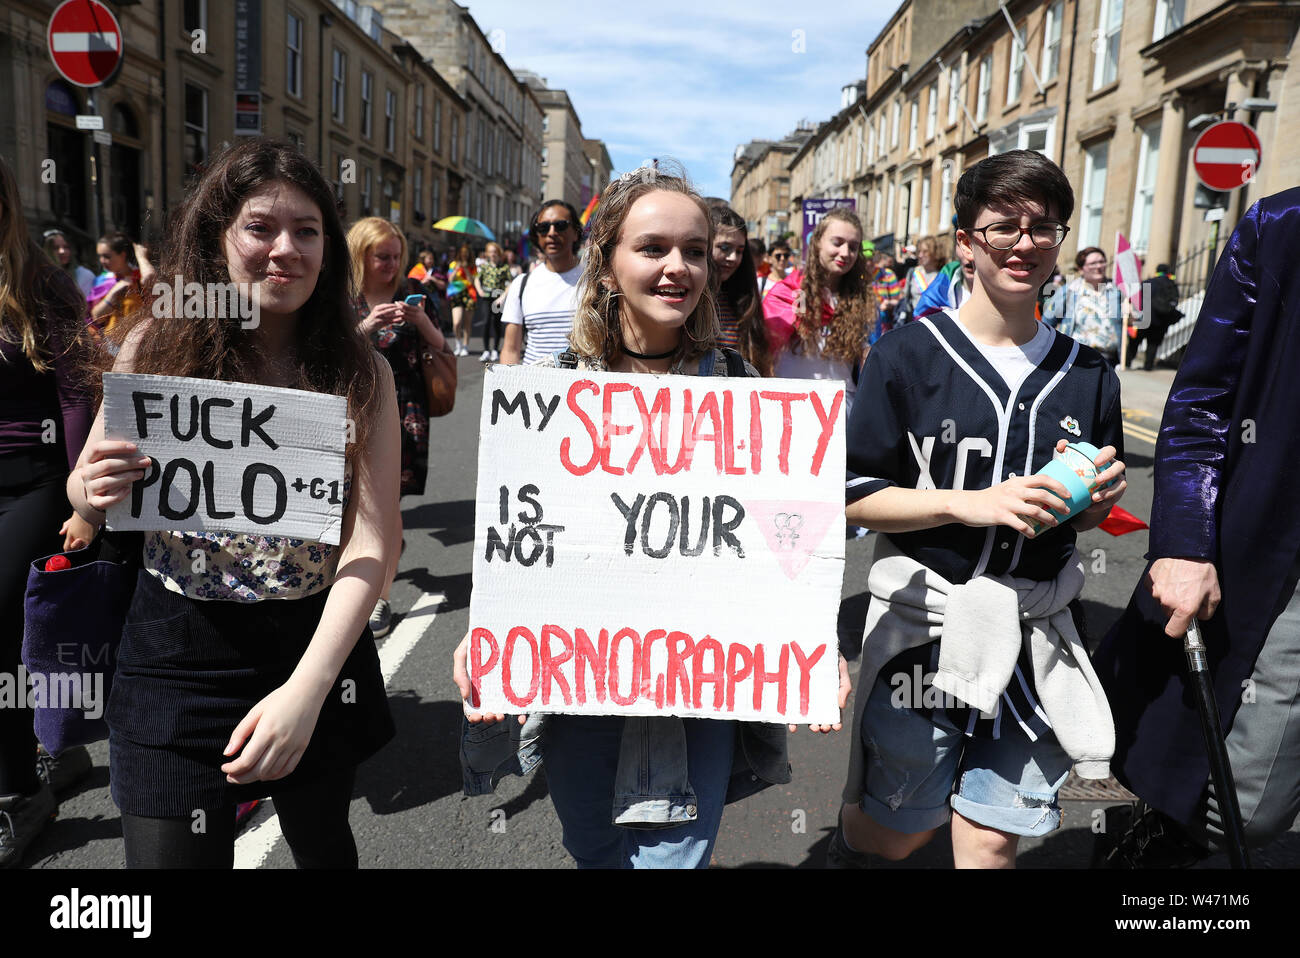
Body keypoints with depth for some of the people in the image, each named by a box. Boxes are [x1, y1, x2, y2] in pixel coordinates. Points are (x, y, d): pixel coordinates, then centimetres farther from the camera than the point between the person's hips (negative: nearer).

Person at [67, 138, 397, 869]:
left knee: (323, 843, 22)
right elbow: (89, 494, 4)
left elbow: (371, 545, -16)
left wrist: (307, 688, -27)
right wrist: (94, 492, -21)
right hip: (178, 655, 0)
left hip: (318, 648, 1)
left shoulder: (361, 373, -10)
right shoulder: (156, 346, -7)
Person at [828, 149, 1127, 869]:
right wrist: (974, 503, -21)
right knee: (900, 832, 13)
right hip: (924, 625, -3)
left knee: (992, 840, 10)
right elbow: (853, 497, -10)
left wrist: (1098, 499, -7)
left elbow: (1083, 517, 15)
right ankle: (847, 838, 47)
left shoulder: (1087, 375, 5)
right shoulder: (908, 356, -8)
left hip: (1035, 632, 4)